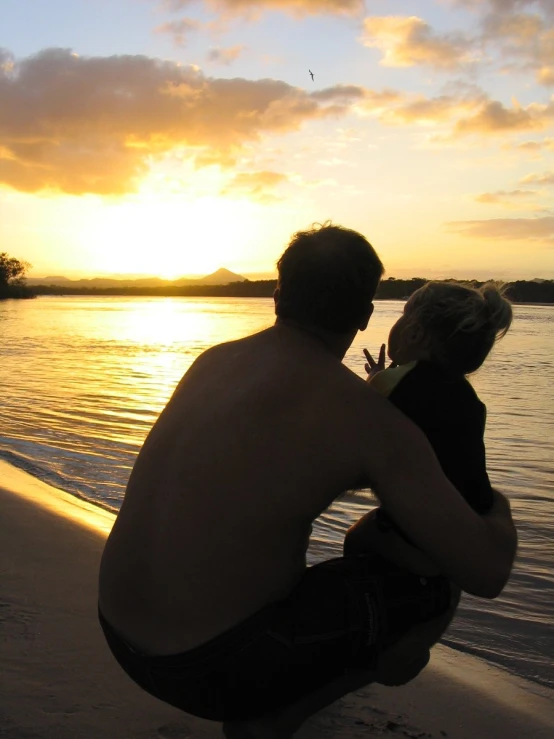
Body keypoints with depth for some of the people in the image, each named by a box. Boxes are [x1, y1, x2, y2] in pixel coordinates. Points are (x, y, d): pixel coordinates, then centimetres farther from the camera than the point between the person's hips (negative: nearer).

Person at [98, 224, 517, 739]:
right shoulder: (370, 417, -16)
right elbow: (486, 573, -11)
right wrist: (497, 508, 11)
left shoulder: (213, 361, 6)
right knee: (429, 590, 5)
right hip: (212, 665, -7)